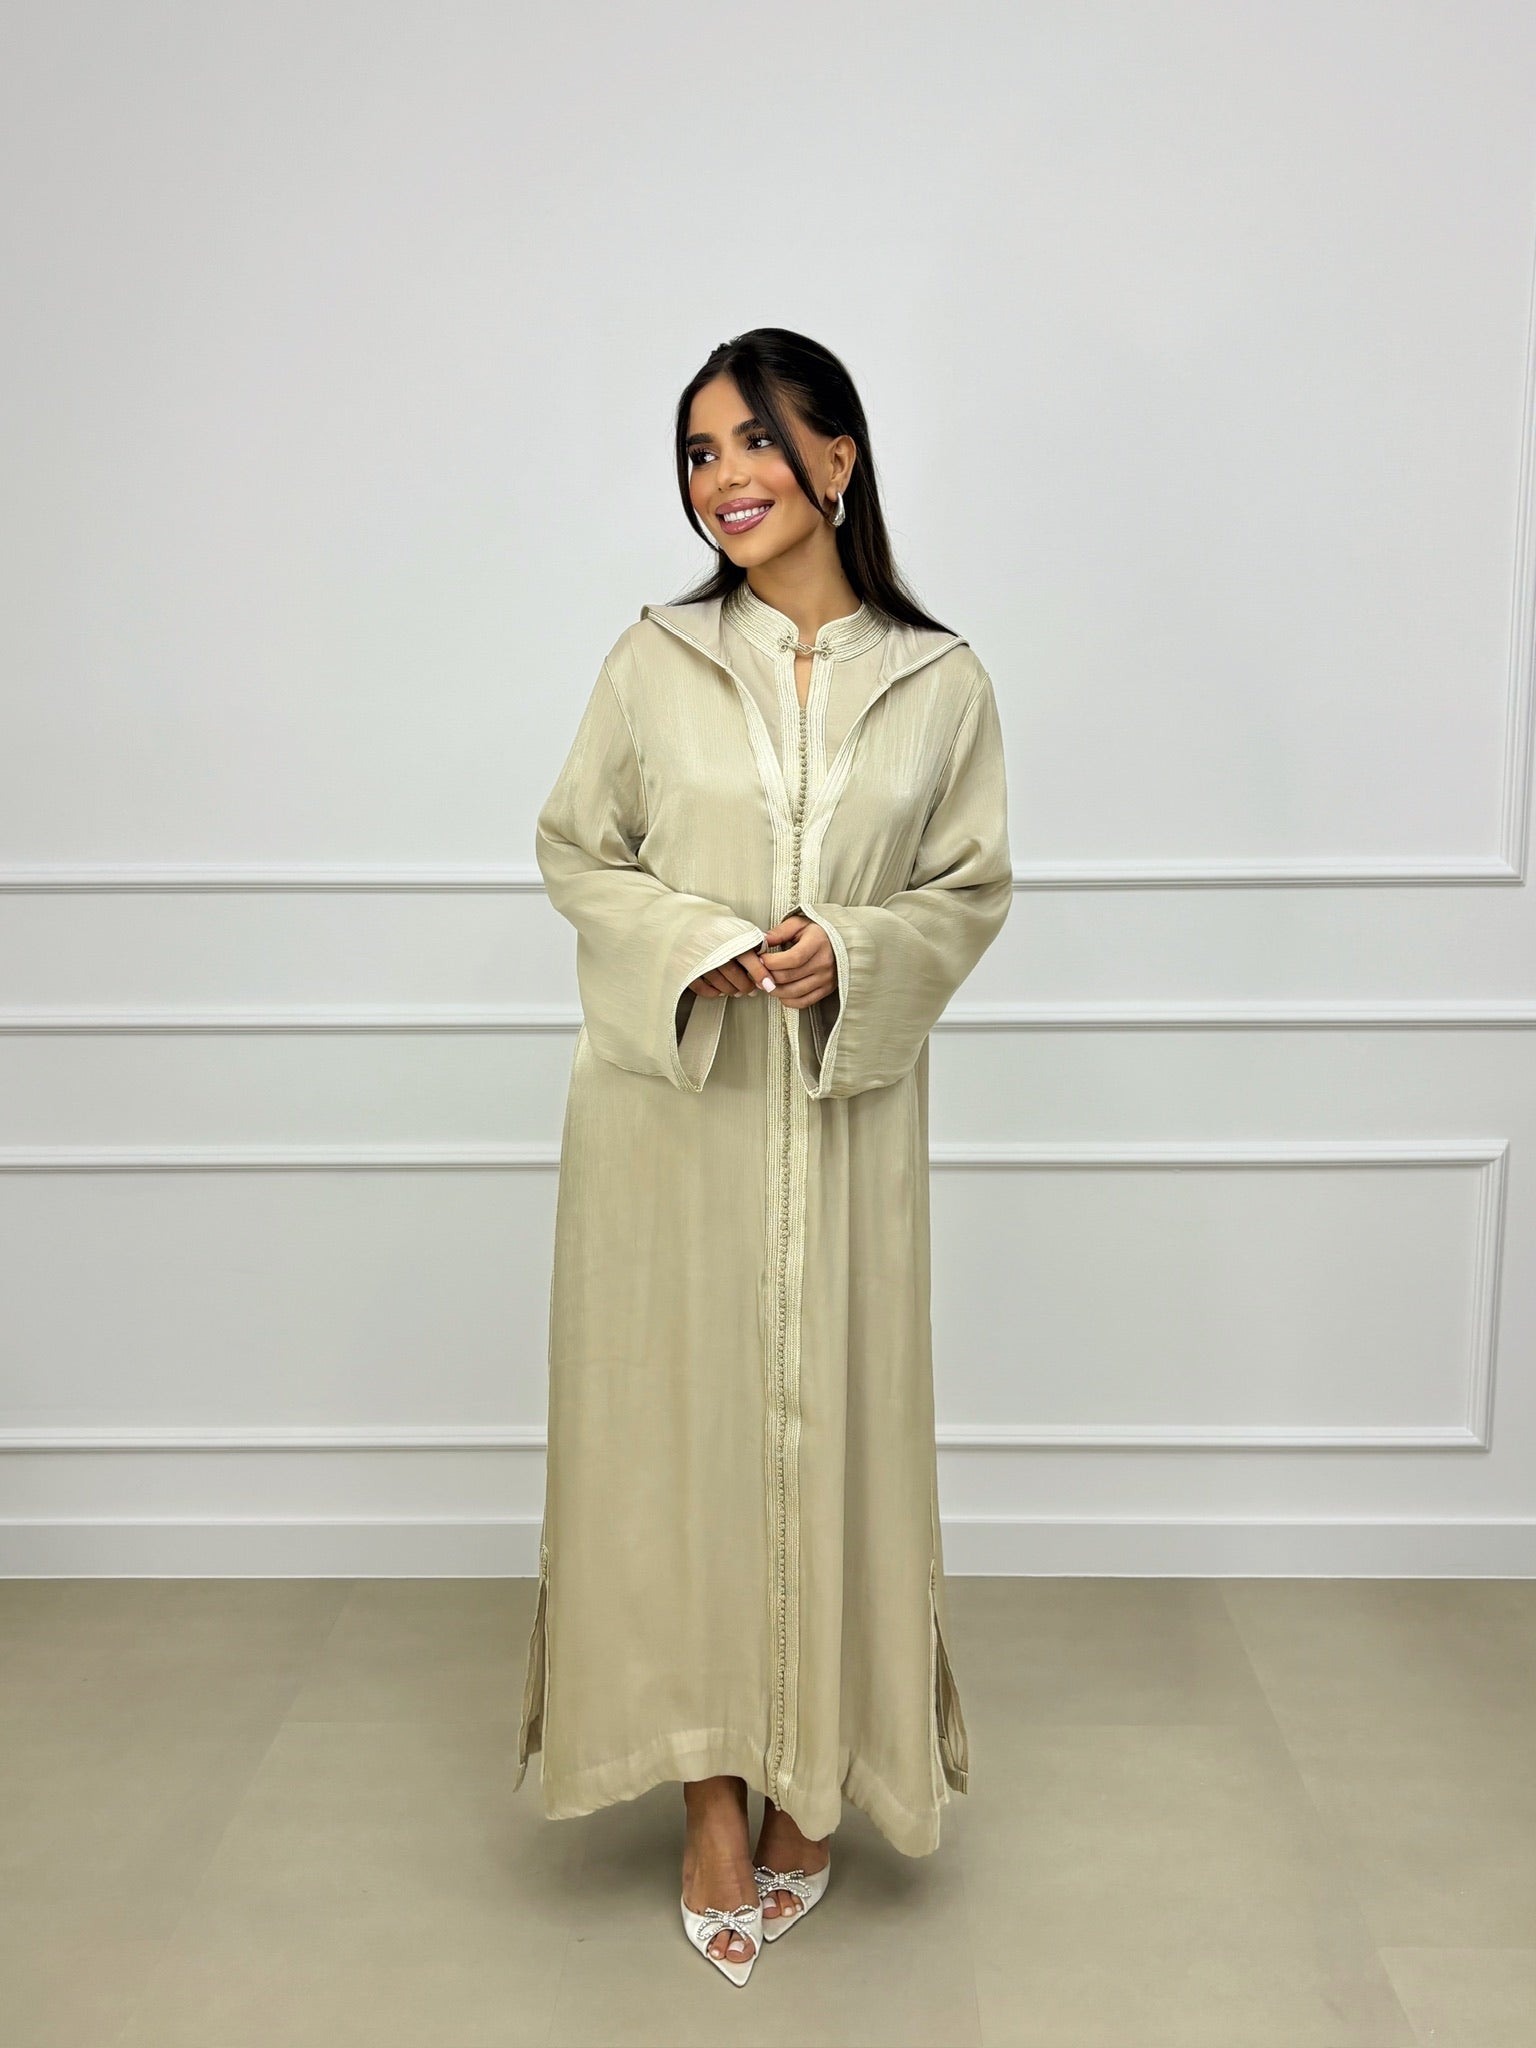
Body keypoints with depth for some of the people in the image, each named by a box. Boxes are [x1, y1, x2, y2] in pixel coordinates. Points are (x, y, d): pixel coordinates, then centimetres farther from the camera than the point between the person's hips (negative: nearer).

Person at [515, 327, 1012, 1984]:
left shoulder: (939, 682, 1)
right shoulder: (653, 661, 0)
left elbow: (972, 889, 5)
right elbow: (574, 851, 5)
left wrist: (852, 958, -13)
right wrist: (688, 944, -13)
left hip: (844, 1109, 0)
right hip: (668, 1103, 0)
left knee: (830, 1429, 8)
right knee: (677, 1426, 6)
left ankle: (809, 1779, 30)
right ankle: (710, 1794, 24)